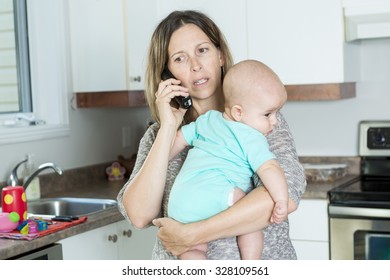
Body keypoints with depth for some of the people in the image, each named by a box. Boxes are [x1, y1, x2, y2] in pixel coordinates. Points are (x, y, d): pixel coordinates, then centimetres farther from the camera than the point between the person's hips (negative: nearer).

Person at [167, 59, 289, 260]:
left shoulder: (207, 120, 26)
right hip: (213, 194, -7)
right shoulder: (252, 139, 4)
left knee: (192, 249, 12)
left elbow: (178, 139, 34)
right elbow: (269, 169, -10)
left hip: (178, 202, 7)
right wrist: (282, 201, -14)